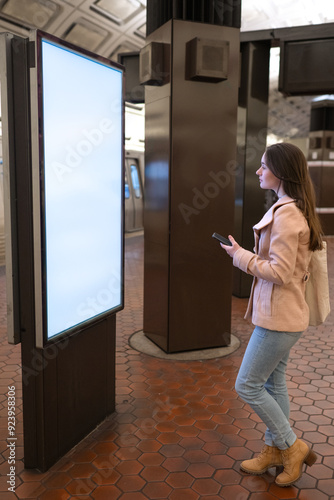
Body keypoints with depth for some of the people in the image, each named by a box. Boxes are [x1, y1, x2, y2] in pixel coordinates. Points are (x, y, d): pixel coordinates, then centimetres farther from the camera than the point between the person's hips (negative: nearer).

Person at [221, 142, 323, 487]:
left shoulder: (287, 215, -21)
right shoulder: (293, 210, 11)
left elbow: (280, 272, -24)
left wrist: (240, 256, -14)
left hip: (279, 317, -10)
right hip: (279, 314, 10)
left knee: (247, 385, 1)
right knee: (273, 384, 18)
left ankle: (293, 447, 17)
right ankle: (274, 450, 33)